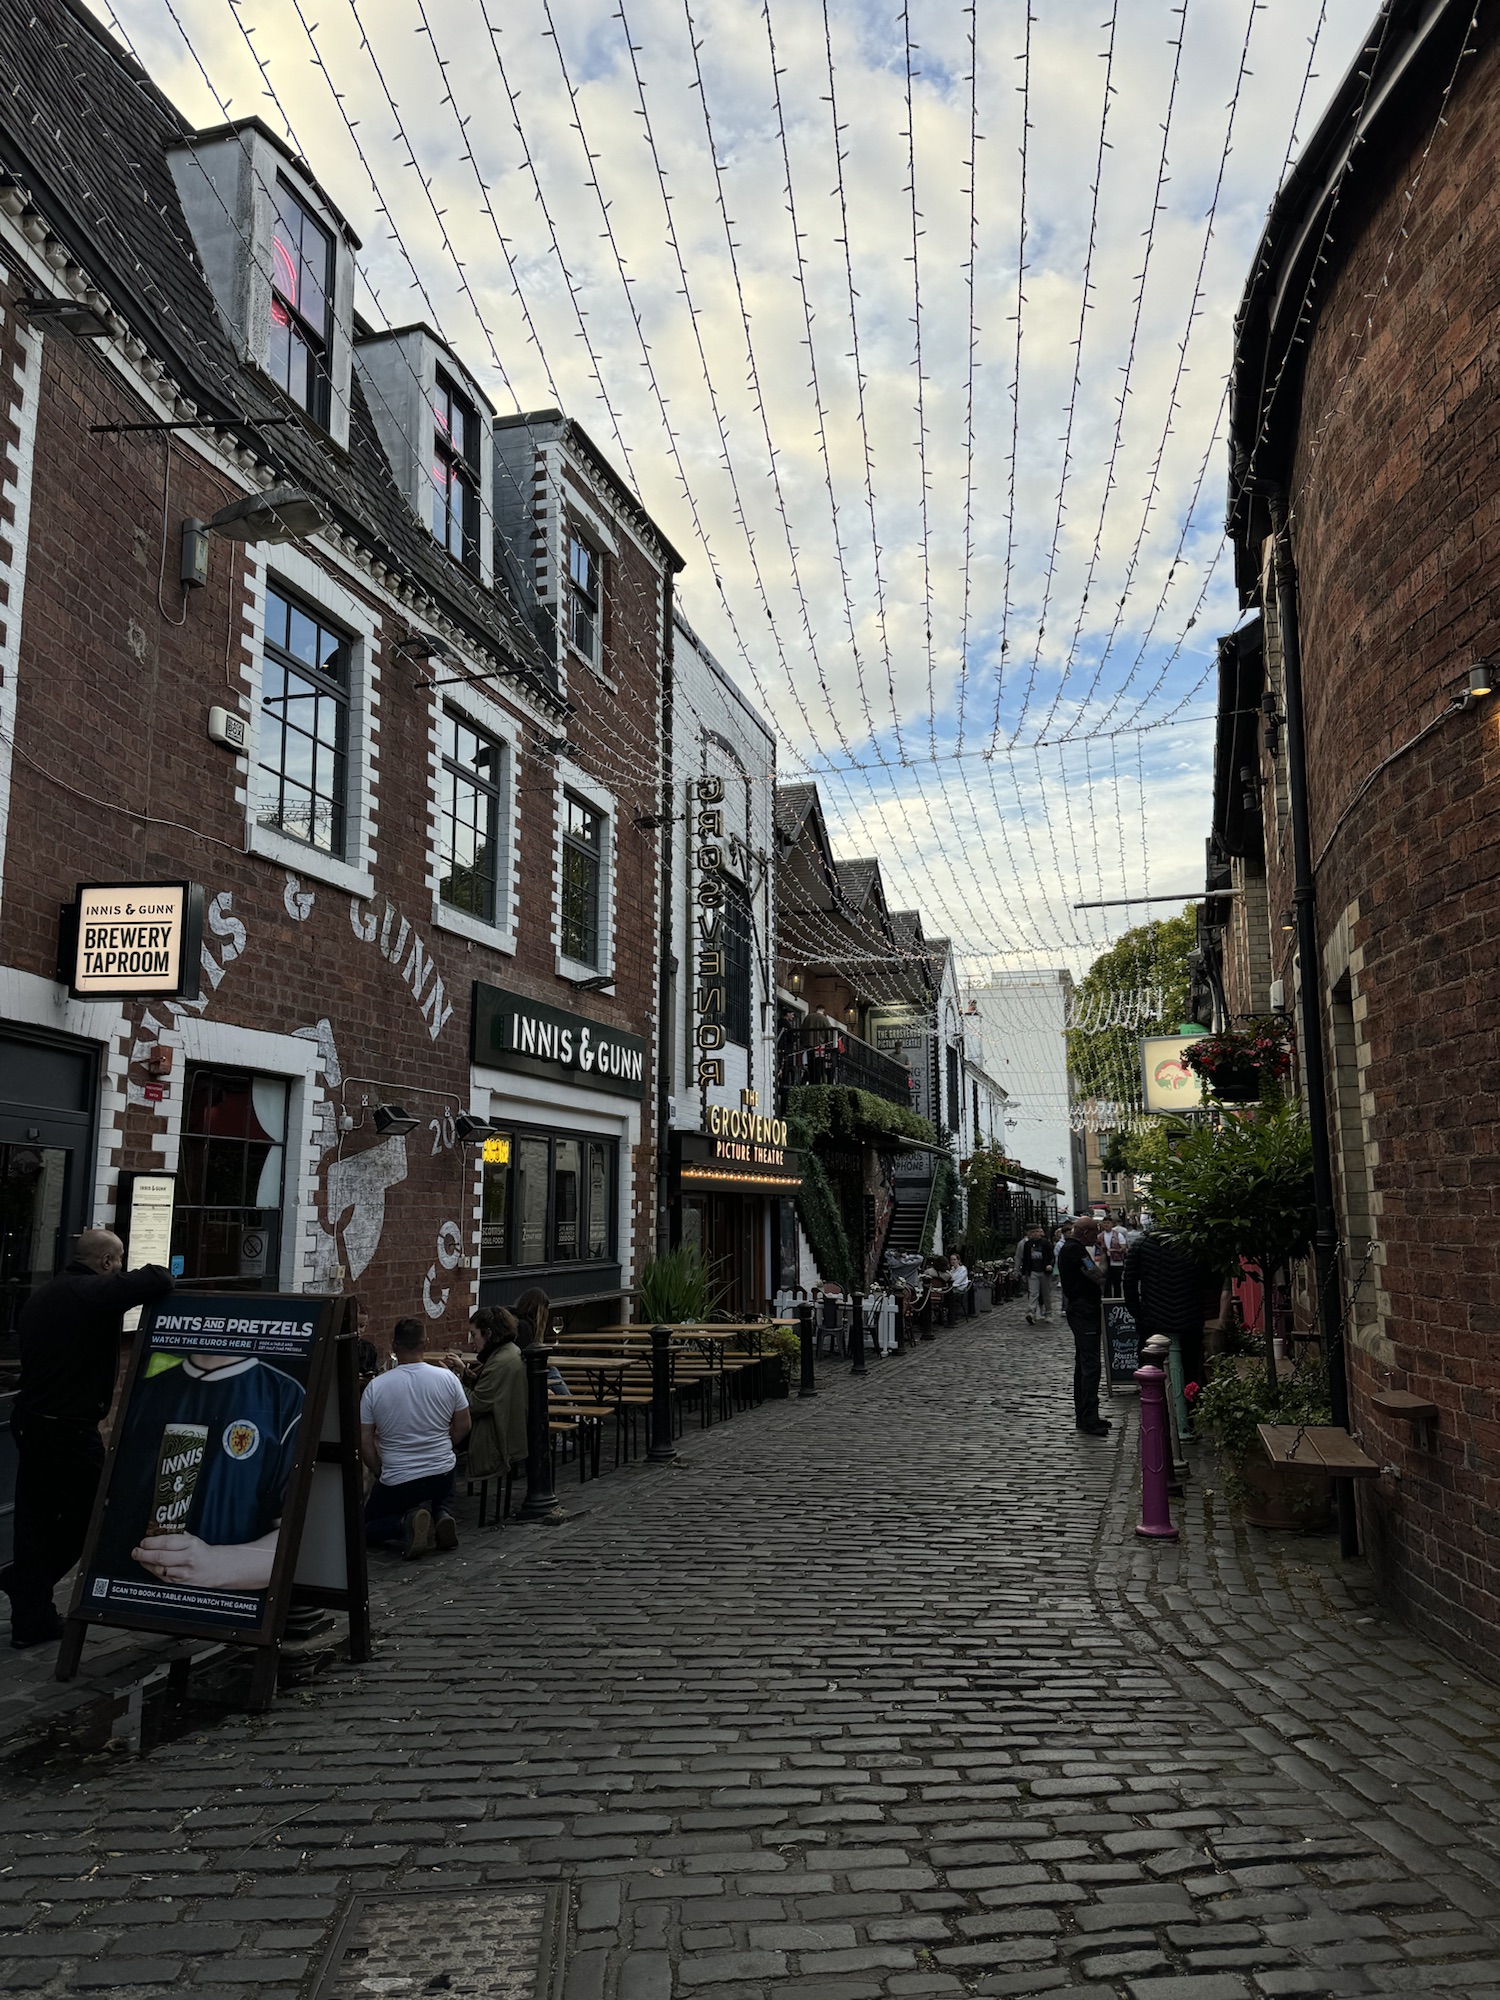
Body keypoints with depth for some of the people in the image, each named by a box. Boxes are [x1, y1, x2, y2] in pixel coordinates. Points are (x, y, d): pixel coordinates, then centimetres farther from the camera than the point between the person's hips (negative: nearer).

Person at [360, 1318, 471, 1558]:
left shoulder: (375, 1387, -12)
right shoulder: (447, 1378, -8)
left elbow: (364, 1443, -6)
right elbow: (463, 1426, 4)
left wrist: (381, 1473, 10)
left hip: (397, 1481, -2)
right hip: (443, 1474, 3)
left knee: (367, 1527, 21)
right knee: (443, 1500, 36)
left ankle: (406, 1523, -11)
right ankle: (442, 1516, -1)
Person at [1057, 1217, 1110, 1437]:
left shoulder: (1068, 1248, 16)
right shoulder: (1076, 1250, -17)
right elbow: (1097, 1277, -19)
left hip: (1078, 1309, 11)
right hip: (1084, 1311, -11)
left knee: (1082, 1364, 15)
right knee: (1090, 1364, -11)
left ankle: (1083, 1416, 22)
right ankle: (1089, 1420, -11)